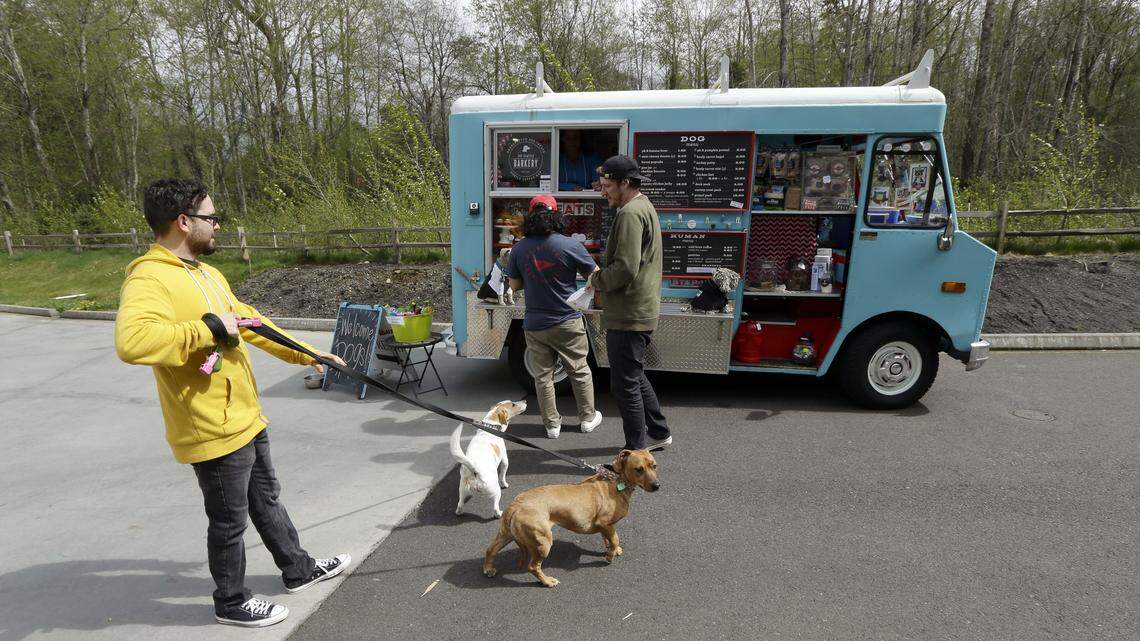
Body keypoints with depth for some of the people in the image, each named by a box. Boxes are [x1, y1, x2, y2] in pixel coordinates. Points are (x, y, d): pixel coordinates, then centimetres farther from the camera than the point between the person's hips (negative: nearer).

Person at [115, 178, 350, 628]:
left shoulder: (205, 273, 10)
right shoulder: (149, 278, -21)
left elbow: (250, 322, 18)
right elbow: (132, 341, -39)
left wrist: (304, 354, 20)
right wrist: (209, 329, -29)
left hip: (245, 419, 9)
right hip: (213, 430, -9)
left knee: (266, 499, 23)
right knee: (230, 521, 10)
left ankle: (299, 570, 42)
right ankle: (231, 603, 33)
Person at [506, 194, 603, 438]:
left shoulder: (518, 249, -5)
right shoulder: (570, 245, -13)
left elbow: (514, 285, 6)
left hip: (534, 325, 2)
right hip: (567, 322, -2)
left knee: (543, 375, 13)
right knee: (580, 371, 15)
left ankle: (552, 424, 22)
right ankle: (587, 418, 28)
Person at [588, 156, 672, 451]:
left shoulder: (630, 213, -17)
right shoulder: (645, 207, 17)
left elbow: (625, 268, -26)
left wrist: (597, 280, -9)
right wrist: (602, 277, 11)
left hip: (629, 316, -11)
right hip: (641, 311, 11)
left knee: (625, 384, 0)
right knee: (635, 376, 23)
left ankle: (636, 451, 11)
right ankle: (658, 432, 35)